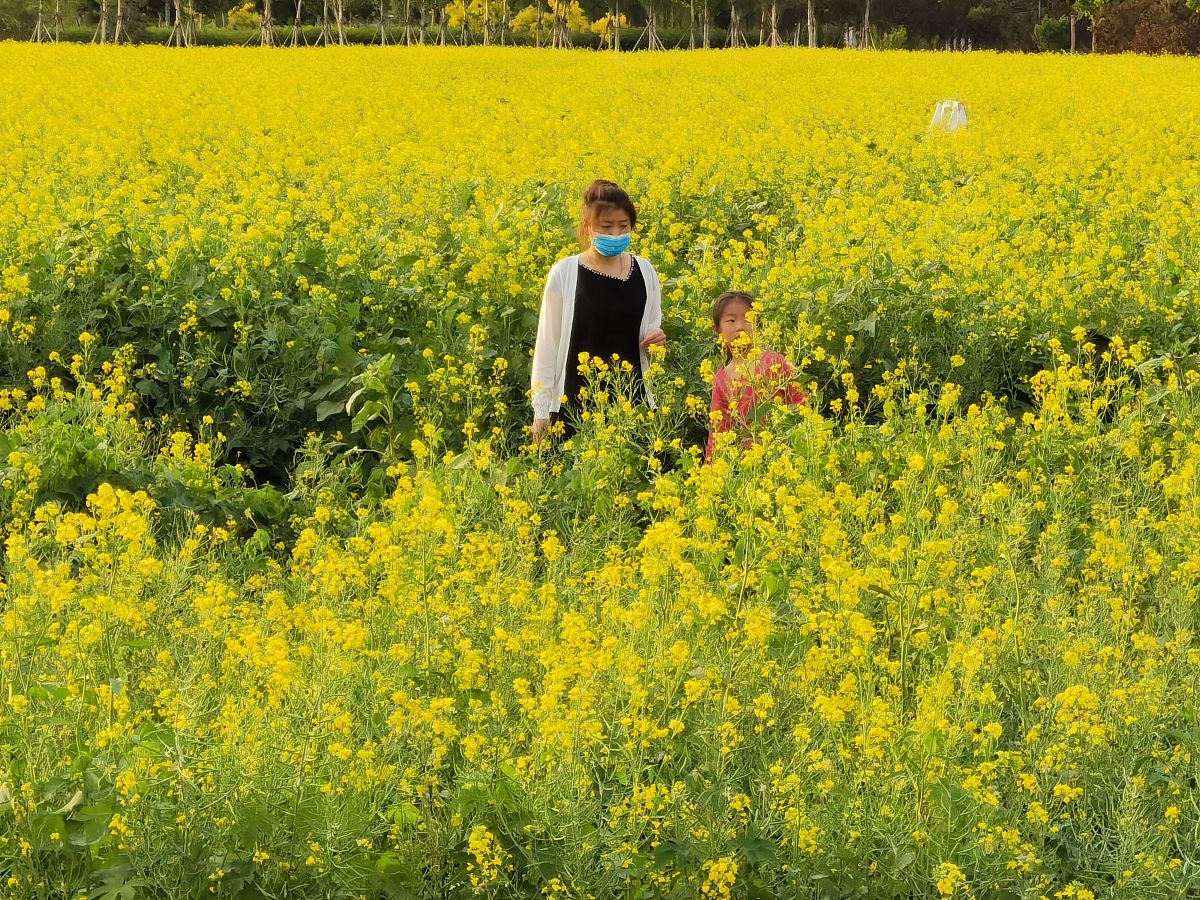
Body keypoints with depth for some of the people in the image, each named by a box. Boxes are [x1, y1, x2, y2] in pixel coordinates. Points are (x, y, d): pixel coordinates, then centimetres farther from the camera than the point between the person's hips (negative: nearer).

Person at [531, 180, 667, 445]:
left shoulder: (645, 273, 4)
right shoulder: (565, 274, -4)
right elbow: (548, 344, 0)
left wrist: (656, 340, -5)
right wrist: (541, 410, -2)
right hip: (576, 403, -3)